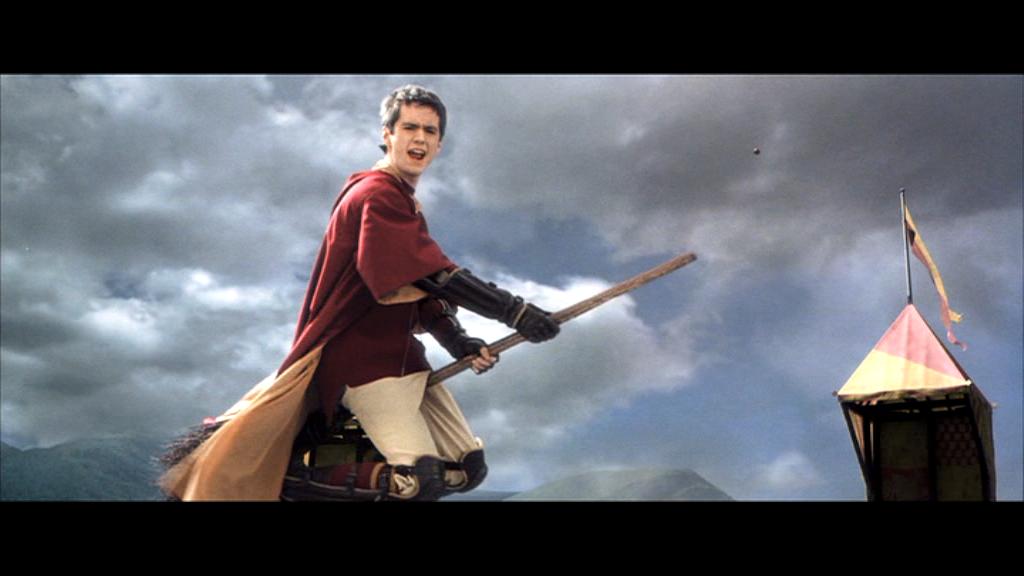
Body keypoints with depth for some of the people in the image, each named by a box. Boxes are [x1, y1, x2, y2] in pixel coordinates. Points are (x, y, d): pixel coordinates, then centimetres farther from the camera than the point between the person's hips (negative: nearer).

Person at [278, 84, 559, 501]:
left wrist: (459, 343, -4)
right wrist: (515, 311, -21)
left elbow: (424, 291, 12)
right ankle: (293, 478, -7)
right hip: (361, 358, -9)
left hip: (401, 354, 9)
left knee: (469, 468, 4)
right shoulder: (377, 194, -13)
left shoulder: (407, 205, 19)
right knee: (420, 477, -20)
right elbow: (439, 278, -22)